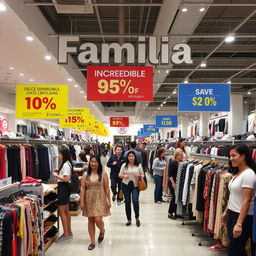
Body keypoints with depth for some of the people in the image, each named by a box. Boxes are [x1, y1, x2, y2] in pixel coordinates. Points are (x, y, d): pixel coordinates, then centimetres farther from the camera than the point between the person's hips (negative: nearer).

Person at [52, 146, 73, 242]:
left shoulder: (65, 165, -19)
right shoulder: (68, 163, 12)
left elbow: (66, 179, -23)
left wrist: (56, 175, -13)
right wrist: (59, 172, 7)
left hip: (63, 188, -10)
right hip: (64, 188, 10)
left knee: (61, 211, -4)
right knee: (66, 211, 16)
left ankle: (66, 234, 2)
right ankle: (69, 232, 25)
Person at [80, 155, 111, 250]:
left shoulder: (103, 174, -1)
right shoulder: (85, 174, 2)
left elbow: (106, 188, -1)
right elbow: (82, 188, 0)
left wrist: (109, 200, -3)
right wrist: (82, 201, -5)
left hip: (100, 199, -2)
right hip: (89, 199, 2)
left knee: (98, 219, -11)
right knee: (91, 220, 8)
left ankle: (102, 231, 25)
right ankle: (92, 242, 21)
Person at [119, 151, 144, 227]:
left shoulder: (138, 165, 5)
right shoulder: (124, 165, 5)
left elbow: (142, 175, 10)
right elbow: (120, 175, 8)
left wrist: (139, 176, -12)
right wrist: (124, 176, -13)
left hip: (135, 185, -1)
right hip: (126, 184, 1)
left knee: (135, 201, -14)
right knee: (127, 202, 6)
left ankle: (137, 218, 9)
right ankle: (129, 220, 19)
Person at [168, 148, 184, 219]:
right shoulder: (172, 163, -11)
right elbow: (170, 175, -12)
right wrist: (173, 183, -15)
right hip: (173, 183, -6)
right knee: (174, 197, -3)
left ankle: (175, 212, 20)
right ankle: (170, 213, 10)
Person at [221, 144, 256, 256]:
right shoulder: (237, 173, 9)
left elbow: (247, 201, -21)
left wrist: (239, 223, -24)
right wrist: (226, 211, 21)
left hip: (243, 217, -8)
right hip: (232, 214, 8)